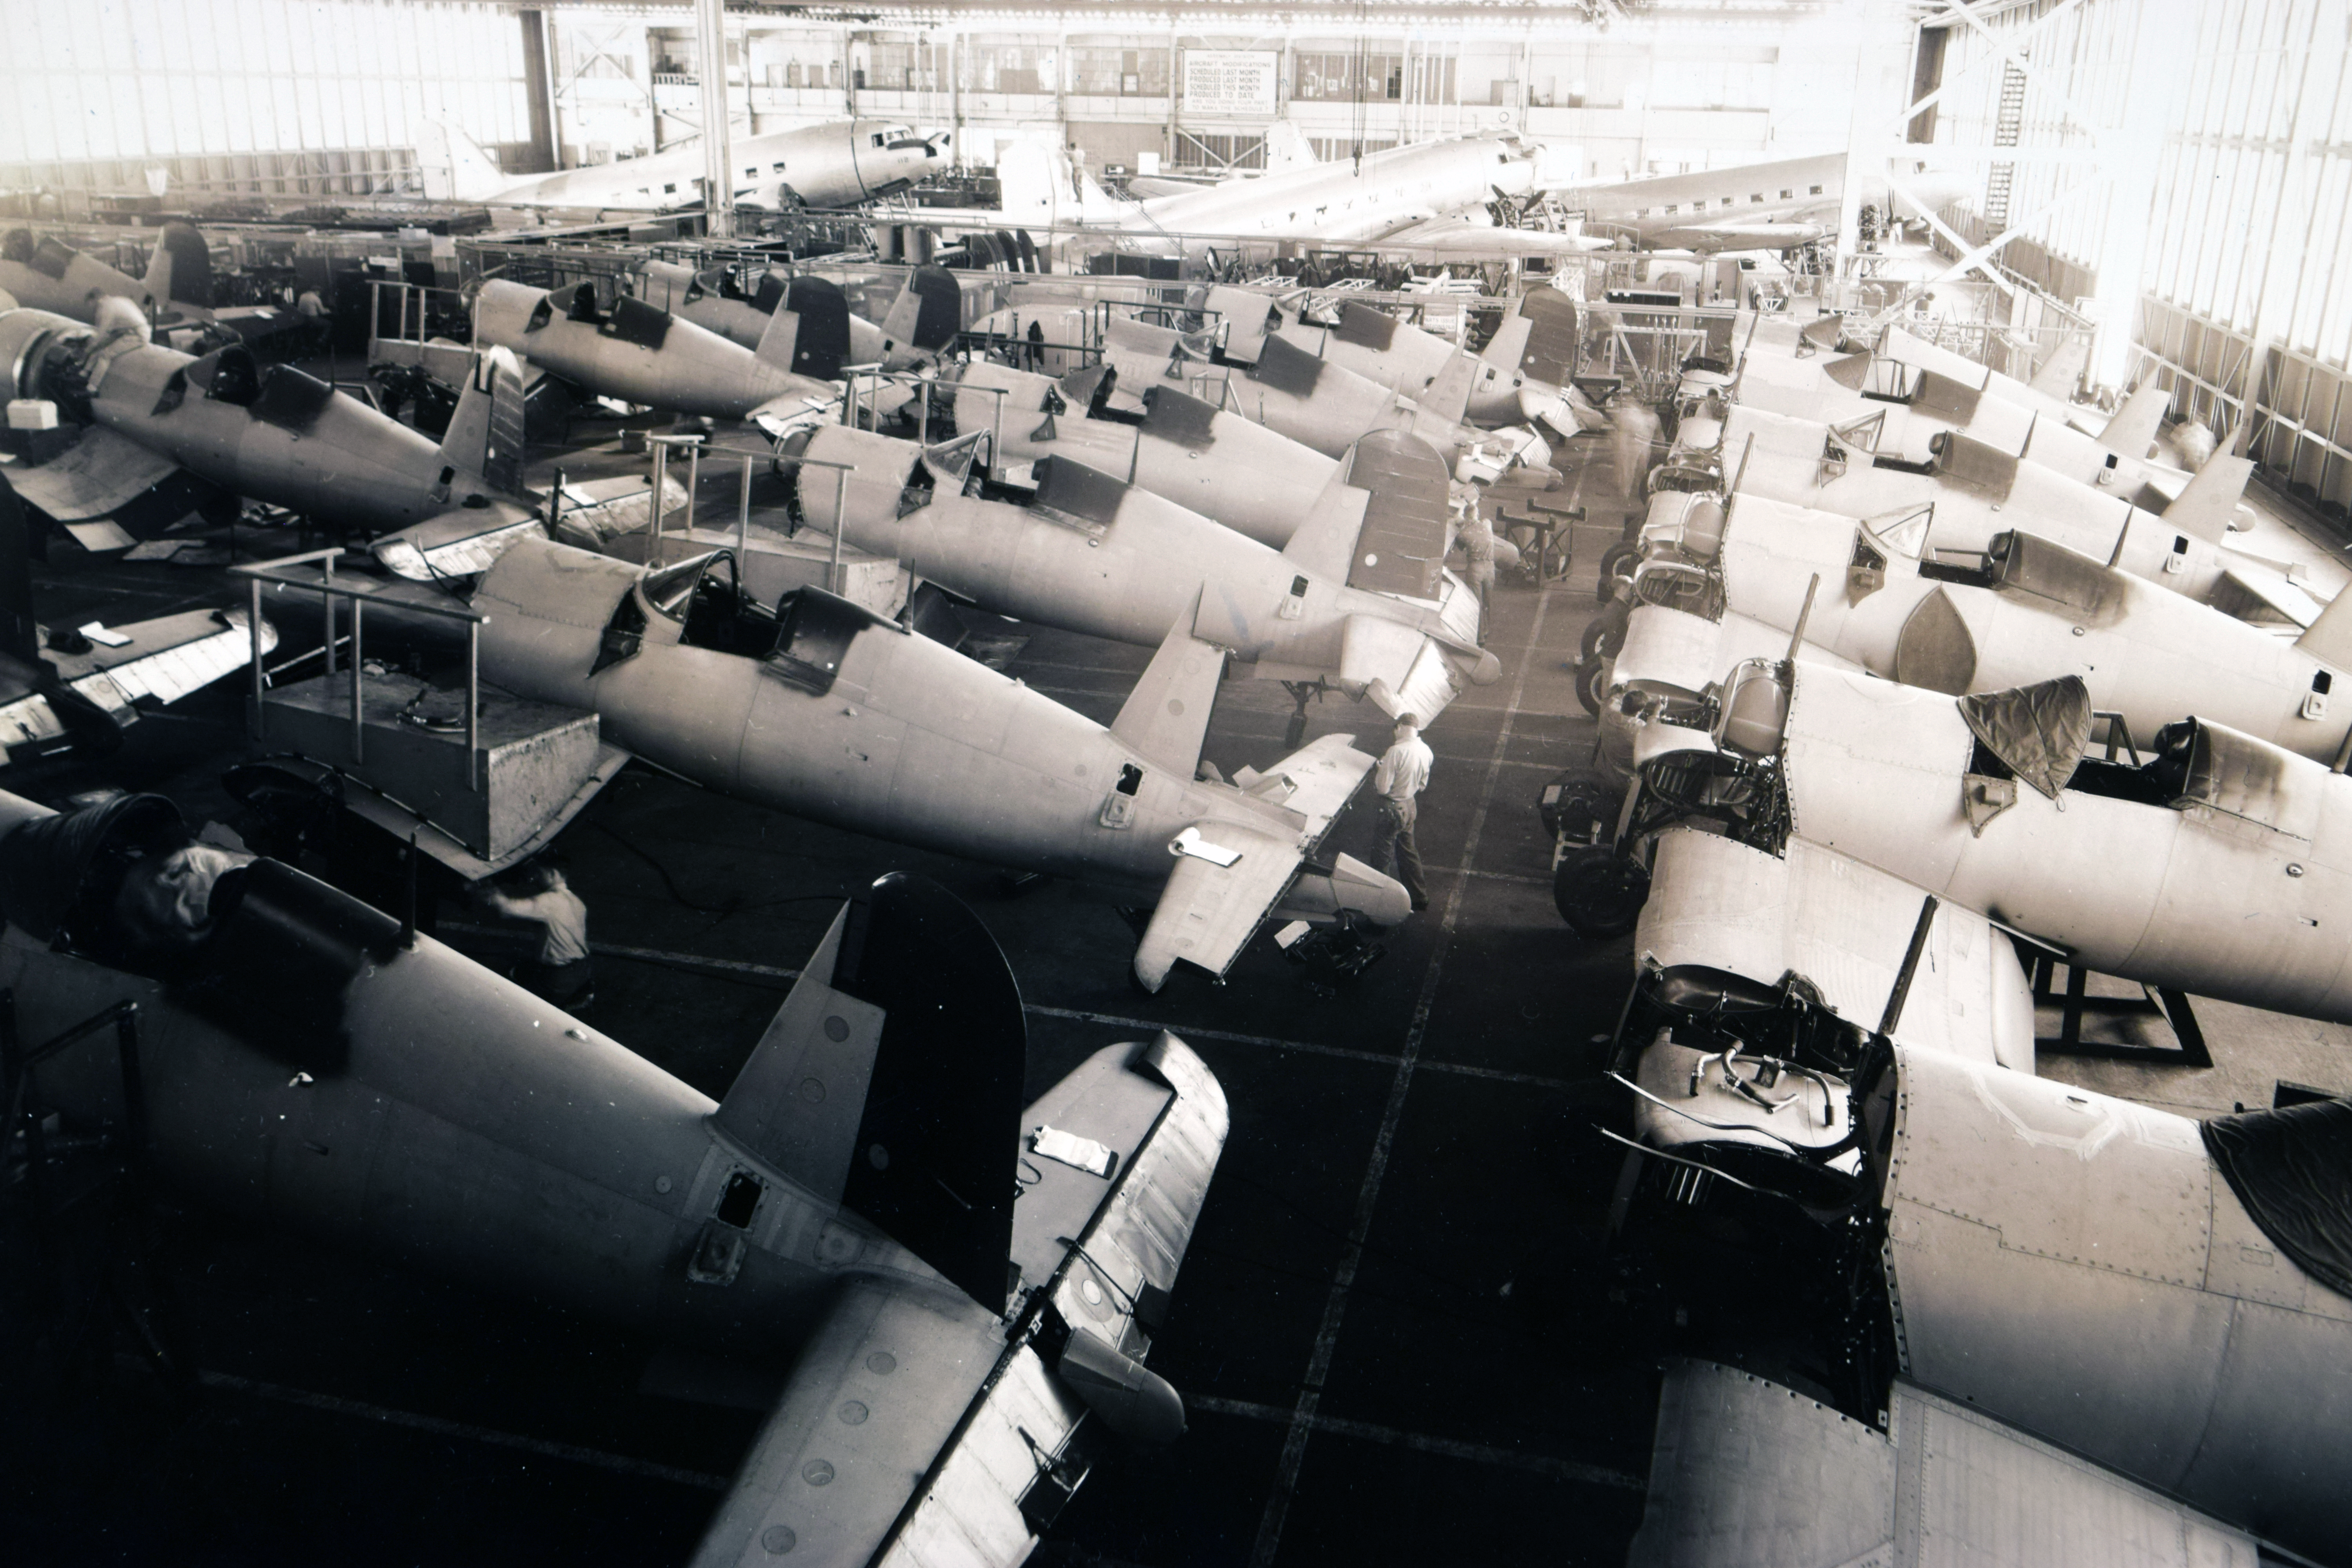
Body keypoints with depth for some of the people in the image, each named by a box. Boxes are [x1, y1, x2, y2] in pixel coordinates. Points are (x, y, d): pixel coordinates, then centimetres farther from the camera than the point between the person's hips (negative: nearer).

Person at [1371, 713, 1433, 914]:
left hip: (1392, 809, -8)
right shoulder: (1426, 751, -3)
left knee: (1383, 857, 8)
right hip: (1410, 806, 8)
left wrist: (1379, 767, -7)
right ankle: (1421, 897, 32)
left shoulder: (1396, 752, -27)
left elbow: (1382, 788, -24)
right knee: (1408, 851, 23)